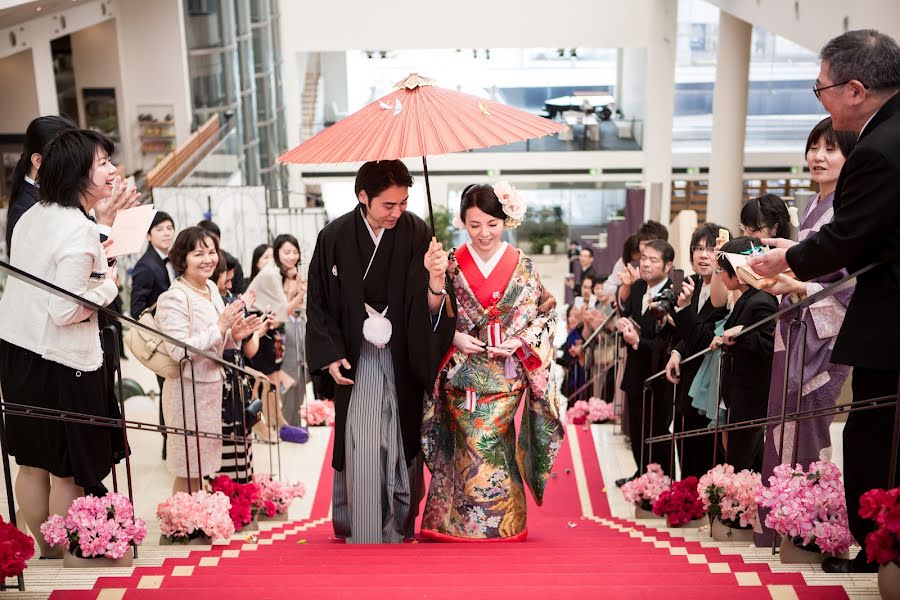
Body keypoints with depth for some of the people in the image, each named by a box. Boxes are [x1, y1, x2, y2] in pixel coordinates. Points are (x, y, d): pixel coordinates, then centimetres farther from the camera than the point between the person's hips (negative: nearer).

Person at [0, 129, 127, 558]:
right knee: (69, 469, 6)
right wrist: (109, 285, -8)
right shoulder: (79, 232, -20)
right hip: (61, 362, -9)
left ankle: (45, 552, 31)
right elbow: (65, 311, -23)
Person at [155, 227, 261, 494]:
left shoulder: (211, 287, 8)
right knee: (188, 471, 2)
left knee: (200, 467, 17)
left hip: (212, 385, 8)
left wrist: (234, 335, -2)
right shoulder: (173, 298, -16)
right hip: (188, 389, -8)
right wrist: (220, 326, -23)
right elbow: (178, 351, -24)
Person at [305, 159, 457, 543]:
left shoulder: (417, 234, -9)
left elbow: (431, 308, -15)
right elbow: (318, 302, 4)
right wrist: (331, 355, -2)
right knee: (361, 452, -5)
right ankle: (362, 535, 7)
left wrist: (435, 278, -36)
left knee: (404, 449, 9)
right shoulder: (335, 238, -7)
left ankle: (400, 527, 24)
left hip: (404, 361, 1)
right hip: (355, 363, -1)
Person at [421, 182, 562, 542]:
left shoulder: (522, 266, 2)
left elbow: (545, 312, 4)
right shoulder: (453, 264, 2)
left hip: (505, 373, 0)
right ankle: (465, 526, 12)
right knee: (474, 446, -4)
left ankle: (501, 524, 12)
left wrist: (519, 341, -10)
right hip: (461, 373, 1)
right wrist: (456, 337, -11)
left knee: (486, 443, -6)